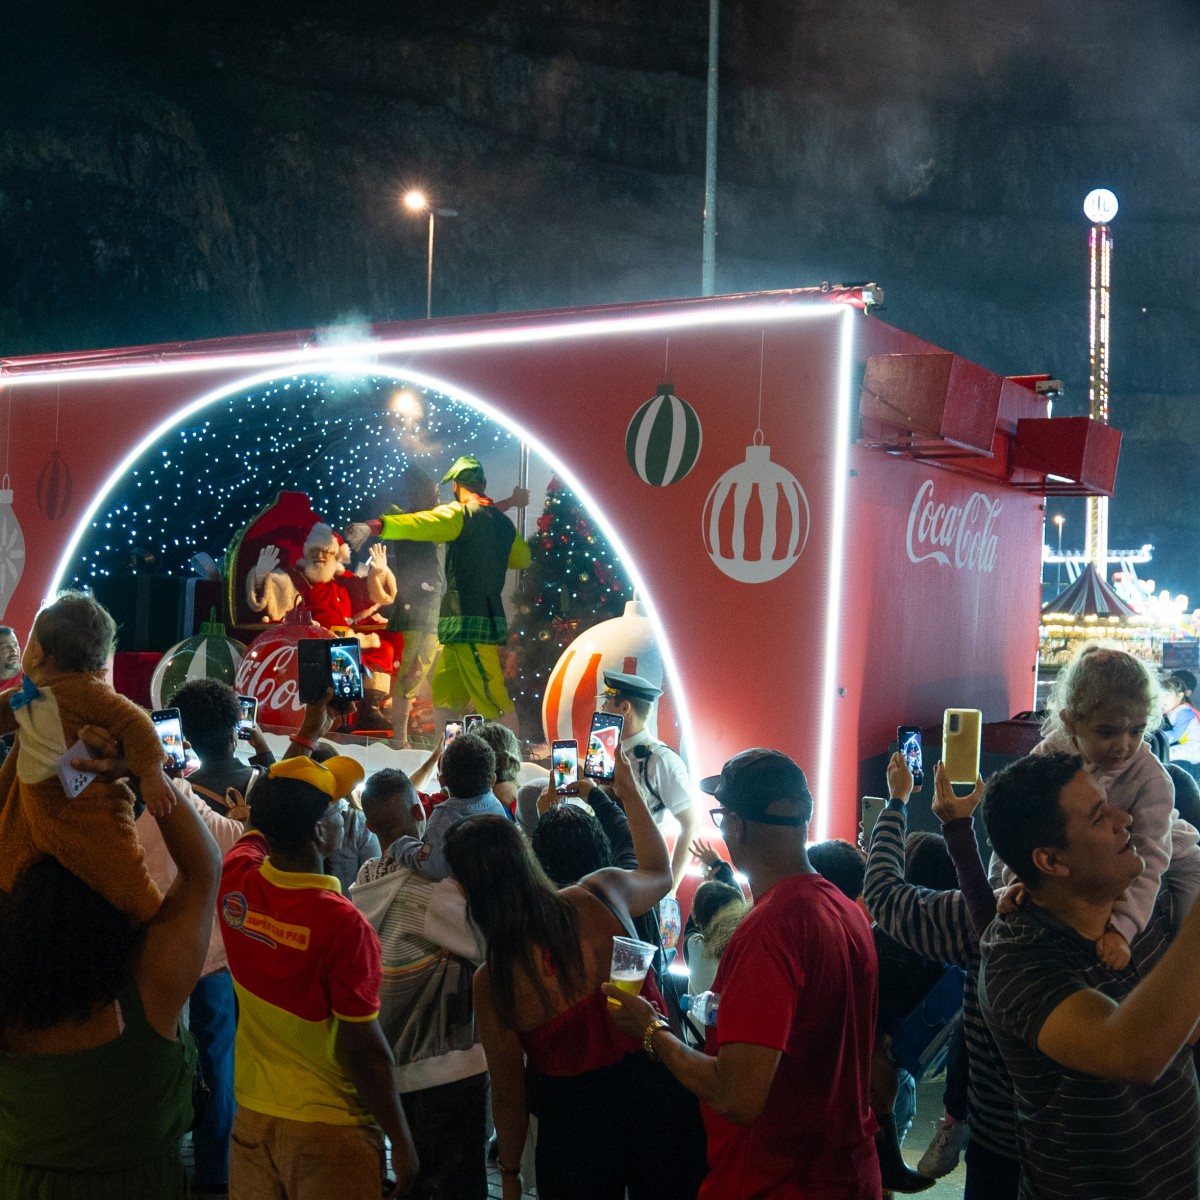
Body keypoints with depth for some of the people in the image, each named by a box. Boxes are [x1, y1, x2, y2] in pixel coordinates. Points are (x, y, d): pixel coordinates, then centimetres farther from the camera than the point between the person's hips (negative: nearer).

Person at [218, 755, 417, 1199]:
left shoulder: (235, 882, -10)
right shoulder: (342, 924, -26)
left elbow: (259, 826, 14)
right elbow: (364, 1049, -20)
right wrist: (402, 1141, -9)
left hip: (252, 1115, 6)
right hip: (328, 1129, -5)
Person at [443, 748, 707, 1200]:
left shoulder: (492, 983, -17)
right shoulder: (601, 893, -14)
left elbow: (508, 1094, -6)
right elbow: (660, 874, 11)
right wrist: (629, 791, 18)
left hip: (576, 1133, -2)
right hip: (661, 1095, 2)